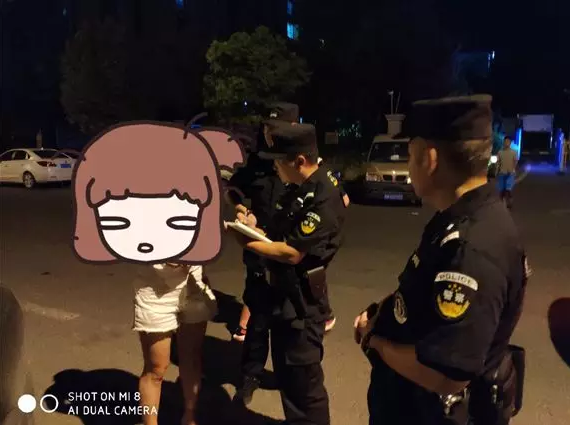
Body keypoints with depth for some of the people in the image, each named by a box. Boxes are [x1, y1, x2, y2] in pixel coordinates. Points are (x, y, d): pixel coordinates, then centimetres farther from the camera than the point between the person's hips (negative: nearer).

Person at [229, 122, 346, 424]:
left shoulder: (323, 198, -22)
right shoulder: (297, 191, 8)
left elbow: (292, 252, -24)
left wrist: (248, 242, -14)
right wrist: (254, 227, -5)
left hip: (302, 300, -10)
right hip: (283, 293, 10)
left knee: (303, 379, 6)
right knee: (285, 372, 23)